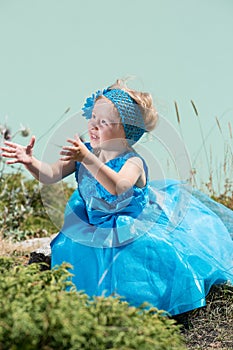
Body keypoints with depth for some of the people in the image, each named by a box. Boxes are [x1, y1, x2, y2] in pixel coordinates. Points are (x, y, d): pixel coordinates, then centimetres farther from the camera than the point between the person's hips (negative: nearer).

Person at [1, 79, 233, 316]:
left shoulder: (133, 162, -30)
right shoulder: (84, 153, -12)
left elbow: (117, 187, -52)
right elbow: (51, 175, -20)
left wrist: (87, 159, -64)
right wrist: (30, 162, -41)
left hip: (138, 229, -6)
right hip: (96, 225, 6)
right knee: (69, 251, 1)